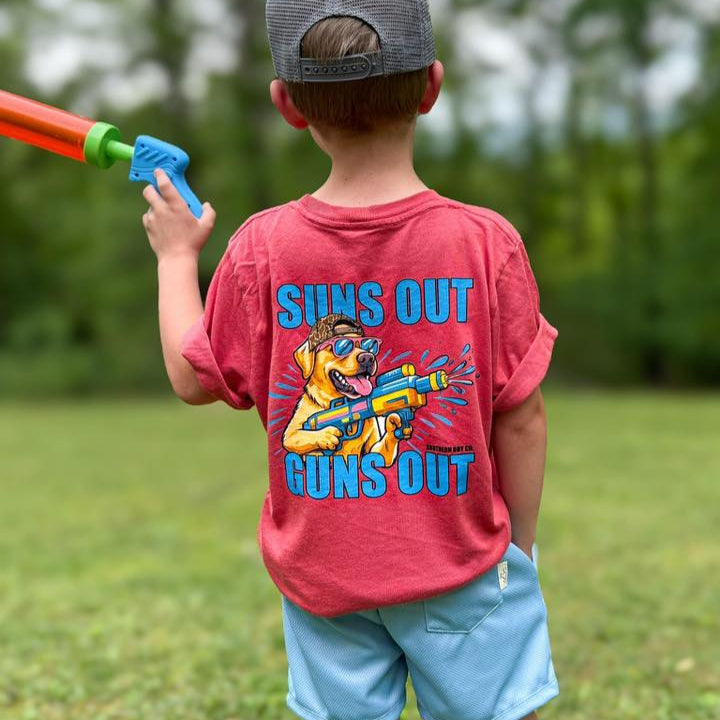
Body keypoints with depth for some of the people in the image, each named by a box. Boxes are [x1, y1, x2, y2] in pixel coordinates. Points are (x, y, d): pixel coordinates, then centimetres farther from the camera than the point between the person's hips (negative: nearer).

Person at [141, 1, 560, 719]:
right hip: (458, 566, -2)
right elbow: (520, 419, -10)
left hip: (320, 572, 2)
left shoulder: (260, 250, -13)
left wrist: (176, 255, 16)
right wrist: (518, 546, 7)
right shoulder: (487, 242, -16)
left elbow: (194, 379, 2)